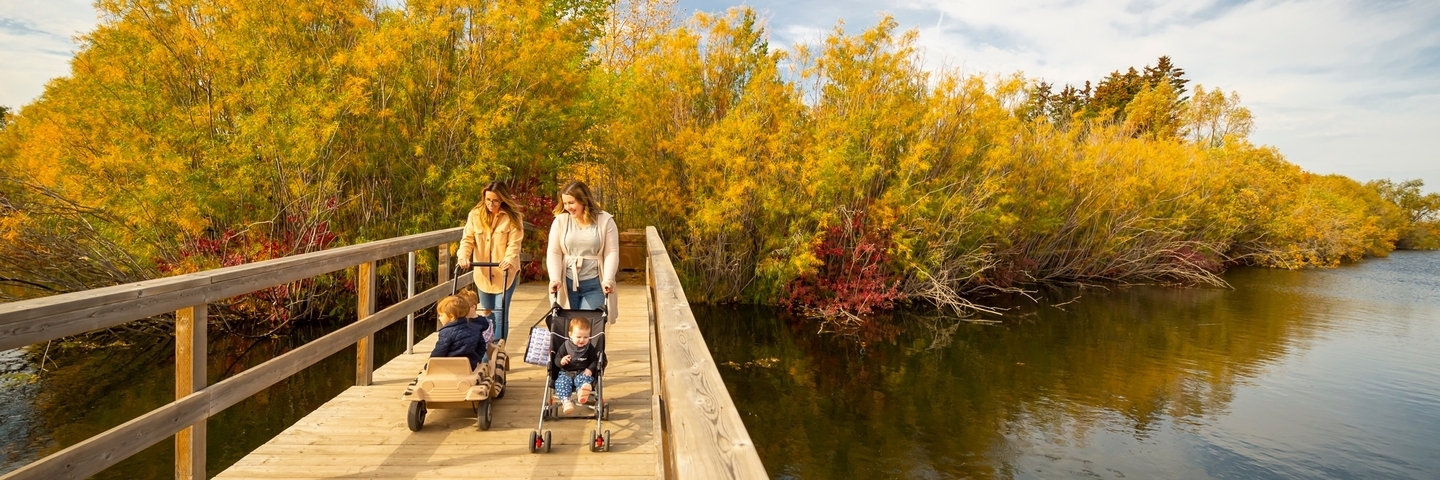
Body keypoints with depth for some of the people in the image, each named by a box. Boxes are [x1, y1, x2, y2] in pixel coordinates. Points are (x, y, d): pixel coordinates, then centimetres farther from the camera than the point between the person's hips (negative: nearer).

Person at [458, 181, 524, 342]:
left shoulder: (513, 217, -7)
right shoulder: (475, 215, 2)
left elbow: (514, 243, -13)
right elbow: (468, 239, -3)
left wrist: (509, 259, -31)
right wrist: (464, 256, -22)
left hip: (504, 273, -3)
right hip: (483, 274, 4)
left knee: (500, 313, -4)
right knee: (488, 312, 16)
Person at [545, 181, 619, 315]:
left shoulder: (605, 221, -1)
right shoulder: (560, 221, 4)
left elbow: (612, 253, -4)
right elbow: (553, 253, 2)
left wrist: (608, 280, -16)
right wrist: (555, 279, -12)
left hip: (595, 284, -2)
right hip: (567, 284, 2)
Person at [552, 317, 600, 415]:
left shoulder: (590, 348, 6)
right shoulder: (566, 346, 4)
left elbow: (594, 361, 8)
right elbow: (556, 359, 6)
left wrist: (590, 369, -13)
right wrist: (561, 361, -19)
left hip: (582, 373, -1)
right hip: (566, 373, 1)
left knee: (585, 379, -35)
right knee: (561, 382, -31)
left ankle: (583, 392, -67)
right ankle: (565, 401, -49)